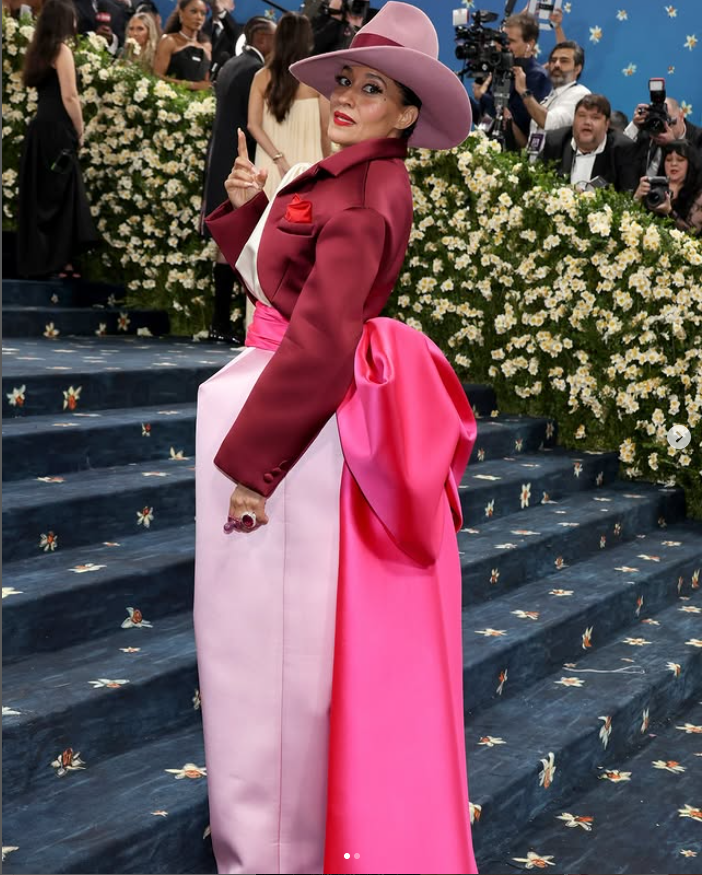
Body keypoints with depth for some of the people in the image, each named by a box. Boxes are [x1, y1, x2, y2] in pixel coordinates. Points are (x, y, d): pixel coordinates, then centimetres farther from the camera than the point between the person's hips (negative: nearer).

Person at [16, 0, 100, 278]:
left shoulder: (39, 50, 15)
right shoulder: (62, 50, -9)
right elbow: (69, 97, -15)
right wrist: (79, 132, -4)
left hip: (39, 128, 8)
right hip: (57, 131, -8)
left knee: (40, 196, 10)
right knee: (60, 196, -3)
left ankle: (37, 260, 14)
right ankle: (58, 261, -1)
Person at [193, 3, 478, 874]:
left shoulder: (364, 200, -21)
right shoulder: (345, 176, 8)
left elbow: (320, 339, -27)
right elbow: (257, 261, 18)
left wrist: (254, 462, -24)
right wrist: (245, 203, -3)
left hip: (304, 412, -10)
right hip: (281, 386, 10)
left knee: (279, 632, 0)